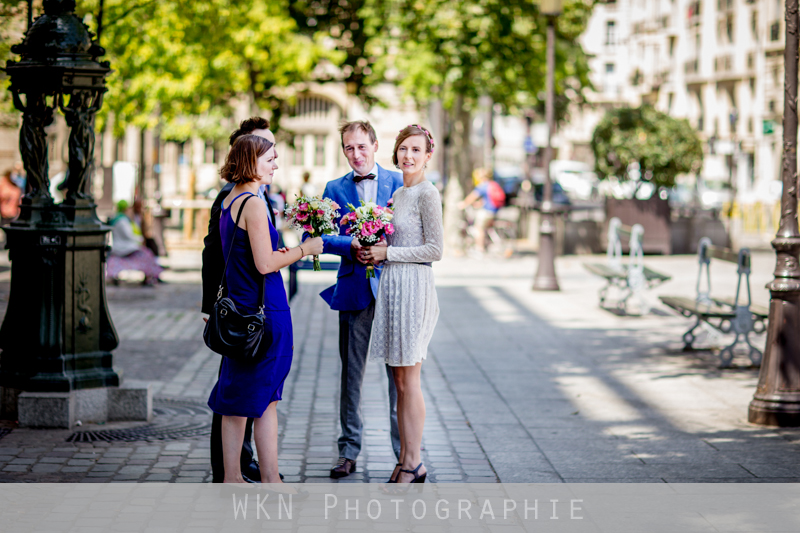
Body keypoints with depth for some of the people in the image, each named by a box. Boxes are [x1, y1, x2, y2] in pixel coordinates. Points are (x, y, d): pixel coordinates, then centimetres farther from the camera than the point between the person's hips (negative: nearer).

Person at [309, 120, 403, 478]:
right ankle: (349, 451, 13)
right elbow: (318, 236, 1)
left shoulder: (399, 183, 6)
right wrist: (352, 245, -14)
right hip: (354, 288, 2)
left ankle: (407, 453, 6)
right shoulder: (335, 189, 10)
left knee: (399, 373, -1)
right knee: (351, 373, 6)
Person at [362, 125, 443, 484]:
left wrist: (388, 253, -12)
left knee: (408, 380, -5)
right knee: (400, 380, 9)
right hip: (392, 284, 9)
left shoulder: (427, 194, -10)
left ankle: (414, 463, 2)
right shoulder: (398, 194, 17)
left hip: (413, 285, -9)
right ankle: (405, 459, 14)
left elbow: (434, 249, -14)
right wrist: (376, 251, 7)